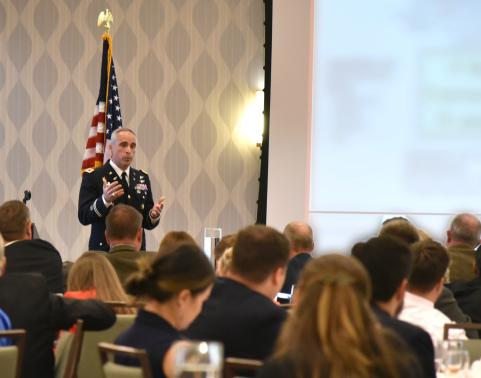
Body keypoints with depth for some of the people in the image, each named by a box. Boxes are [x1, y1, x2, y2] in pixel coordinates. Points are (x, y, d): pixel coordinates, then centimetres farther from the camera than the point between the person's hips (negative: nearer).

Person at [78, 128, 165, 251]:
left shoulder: (142, 178, 12)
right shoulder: (93, 176, -4)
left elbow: (147, 223, 12)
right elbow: (84, 217, -12)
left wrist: (154, 215, -10)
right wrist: (104, 200, -28)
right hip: (104, 252, -4)